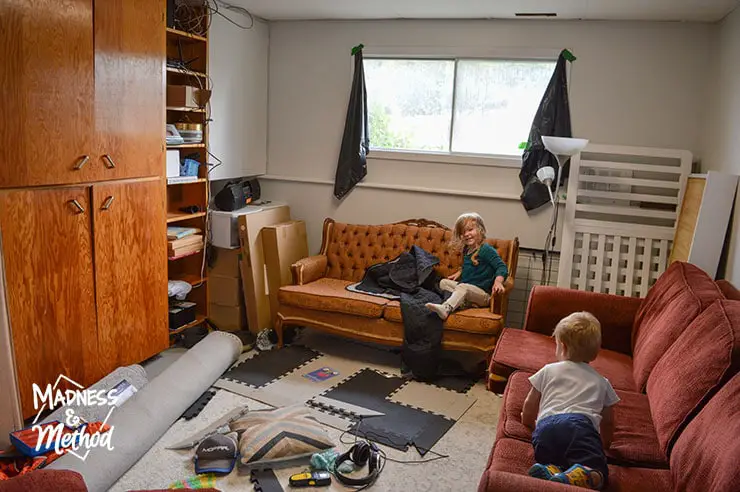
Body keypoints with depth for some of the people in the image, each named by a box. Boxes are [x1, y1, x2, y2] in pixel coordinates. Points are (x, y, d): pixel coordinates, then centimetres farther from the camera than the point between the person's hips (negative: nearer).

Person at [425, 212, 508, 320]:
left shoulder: (486, 250, -12)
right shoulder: (466, 250, 13)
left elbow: (501, 266, -21)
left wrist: (498, 282, -38)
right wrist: (459, 272, 18)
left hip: (483, 294, -9)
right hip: (465, 287, 9)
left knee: (462, 287, -34)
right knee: (443, 282, 7)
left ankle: (445, 308, -55)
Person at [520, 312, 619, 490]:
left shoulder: (548, 371, 28)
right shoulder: (601, 382, 30)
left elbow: (529, 406, 29)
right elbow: (608, 422, 34)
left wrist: (529, 421, 50)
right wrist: (604, 444, 52)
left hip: (547, 424, 1)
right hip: (582, 424, -1)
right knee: (597, 473, -9)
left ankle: (549, 470, -35)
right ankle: (577, 476, -43)